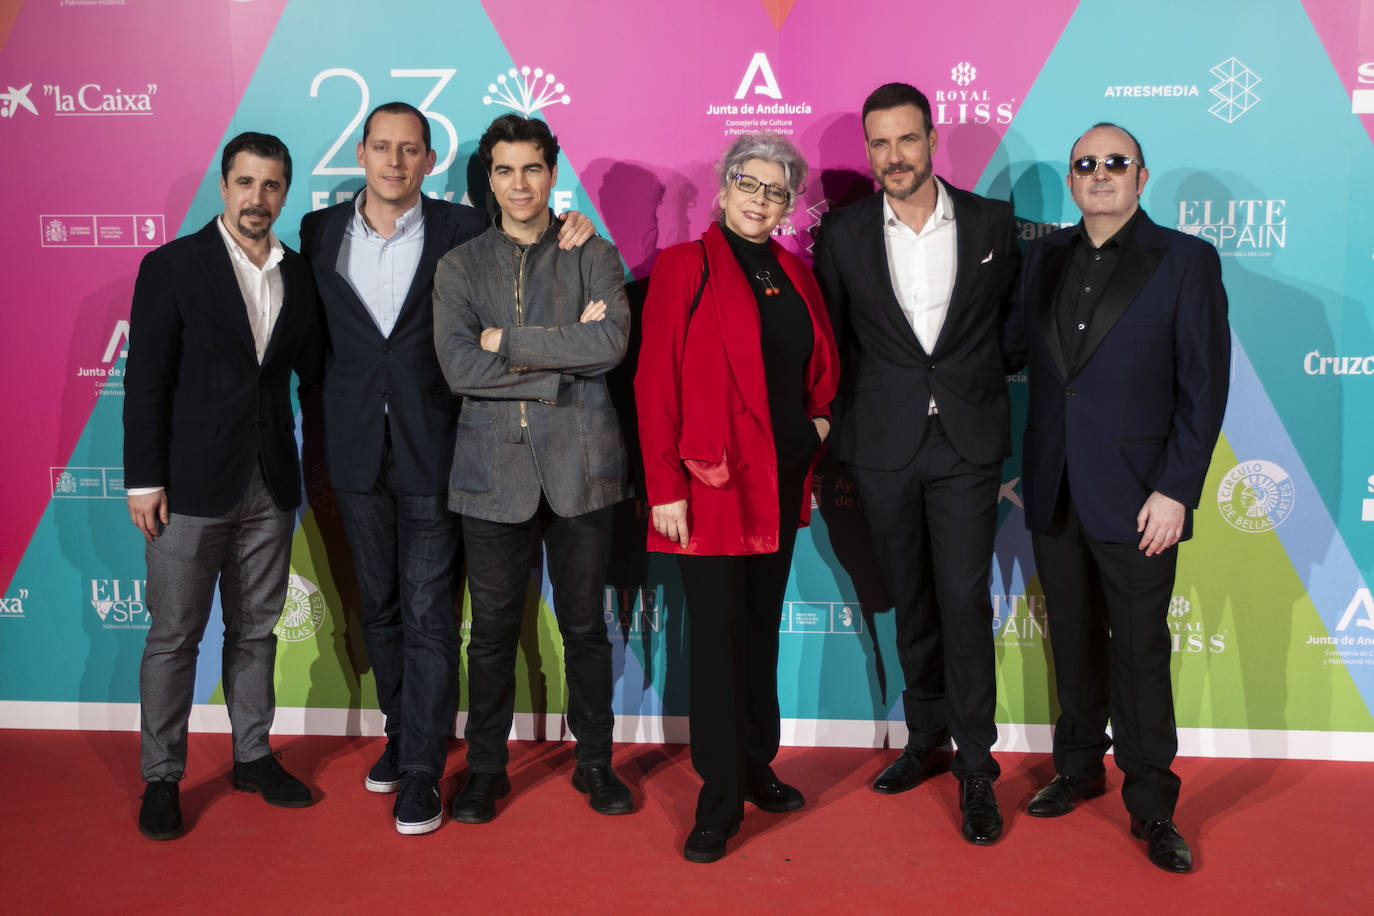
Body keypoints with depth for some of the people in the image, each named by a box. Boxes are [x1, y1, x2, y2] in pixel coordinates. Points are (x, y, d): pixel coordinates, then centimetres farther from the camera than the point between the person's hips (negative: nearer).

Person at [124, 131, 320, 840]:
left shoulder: (297, 275, 9)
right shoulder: (172, 266, -4)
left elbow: (313, 368, 15)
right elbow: (145, 382, -7)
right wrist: (144, 481, -11)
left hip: (271, 487, 5)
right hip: (192, 487, -4)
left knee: (256, 629, 14)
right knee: (174, 636, 3)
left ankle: (253, 756, 28)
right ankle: (161, 779, 16)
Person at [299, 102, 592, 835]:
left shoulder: (462, 230, -2)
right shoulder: (320, 232, 7)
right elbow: (317, 335, 12)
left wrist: (567, 239, -11)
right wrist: (330, 424, 6)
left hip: (431, 448, -3)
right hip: (358, 451, 4)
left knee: (428, 614, -1)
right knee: (379, 606, 15)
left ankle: (421, 772, 8)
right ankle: (401, 731, 33)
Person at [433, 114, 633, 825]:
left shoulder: (596, 258, 6)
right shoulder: (460, 266, 8)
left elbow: (611, 344, -12)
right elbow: (459, 366, -7)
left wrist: (509, 341, -11)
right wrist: (565, 353, -10)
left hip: (579, 465, 0)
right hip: (494, 467, 1)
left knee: (585, 626, 9)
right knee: (493, 629, 8)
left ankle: (594, 762, 25)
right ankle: (485, 768, 24)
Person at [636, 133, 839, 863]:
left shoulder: (795, 275, 12)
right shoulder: (685, 267, -5)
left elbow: (822, 362, 25)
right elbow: (656, 382, -10)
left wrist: (821, 416, 6)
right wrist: (665, 488, -16)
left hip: (781, 477, 6)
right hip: (712, 480, -6)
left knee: (762, 626, 14)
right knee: (717, 633, -2)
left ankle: (757, 767, 27)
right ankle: (719, 800, 7)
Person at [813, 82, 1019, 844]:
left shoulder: (992, 223, 1)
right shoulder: (843, 233, 2)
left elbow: (1012, 317, 12)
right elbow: (833, 341, 7)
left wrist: (980, 382, 4)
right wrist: (839, 442, 6)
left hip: (968, 442, -1)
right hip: (883, 445, 2)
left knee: (964, 599, -5)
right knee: (910, 600, 12)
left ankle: (975, 767, 7)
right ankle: (927, 741, 28)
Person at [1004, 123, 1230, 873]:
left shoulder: (1185, 260, -4)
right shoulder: (1047, 256, 9)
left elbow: (1203, 386, -7)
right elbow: (1014, 346, 16)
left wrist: (1175, 491, -13)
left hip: (1135, 495, -4)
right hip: (1054, 491, 4)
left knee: (1140, 651, 3)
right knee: (1073, 640, 15)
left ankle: (1150, 806, 18)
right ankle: (1079, 768, 32)